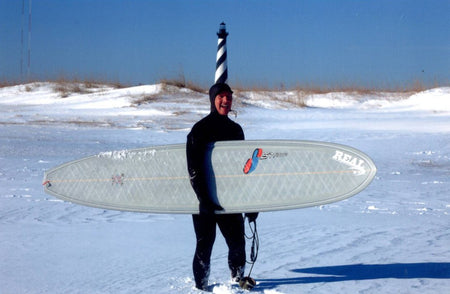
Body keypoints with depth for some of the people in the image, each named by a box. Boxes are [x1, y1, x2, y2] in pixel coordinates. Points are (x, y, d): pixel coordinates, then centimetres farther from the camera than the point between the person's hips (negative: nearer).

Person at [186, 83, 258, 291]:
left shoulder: (235, 129, 12)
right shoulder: (200, 129, -8)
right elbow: (194, 168, -14)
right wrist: (204, 199, -22)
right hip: (205, 200, -5)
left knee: (238, 242, 6)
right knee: (205, 244, 1)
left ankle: (238, 278, 27)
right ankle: (201, 285, 16)